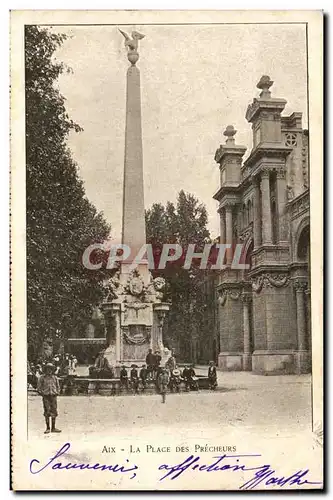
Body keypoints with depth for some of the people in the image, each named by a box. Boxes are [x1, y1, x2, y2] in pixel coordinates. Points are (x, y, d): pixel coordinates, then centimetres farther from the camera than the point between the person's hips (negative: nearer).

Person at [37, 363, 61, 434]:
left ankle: (53, 428, 11)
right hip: (46, 397, -3)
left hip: (53, 396, 3)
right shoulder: (42, 378, 2)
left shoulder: (55, 378, 11)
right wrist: (43, 394, -8)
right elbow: (39, 388, 2)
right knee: (47, 413, -3)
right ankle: (48, 428, 5)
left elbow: (58, 387, 18)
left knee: (54, 412, 3)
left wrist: (56, 393, 2)